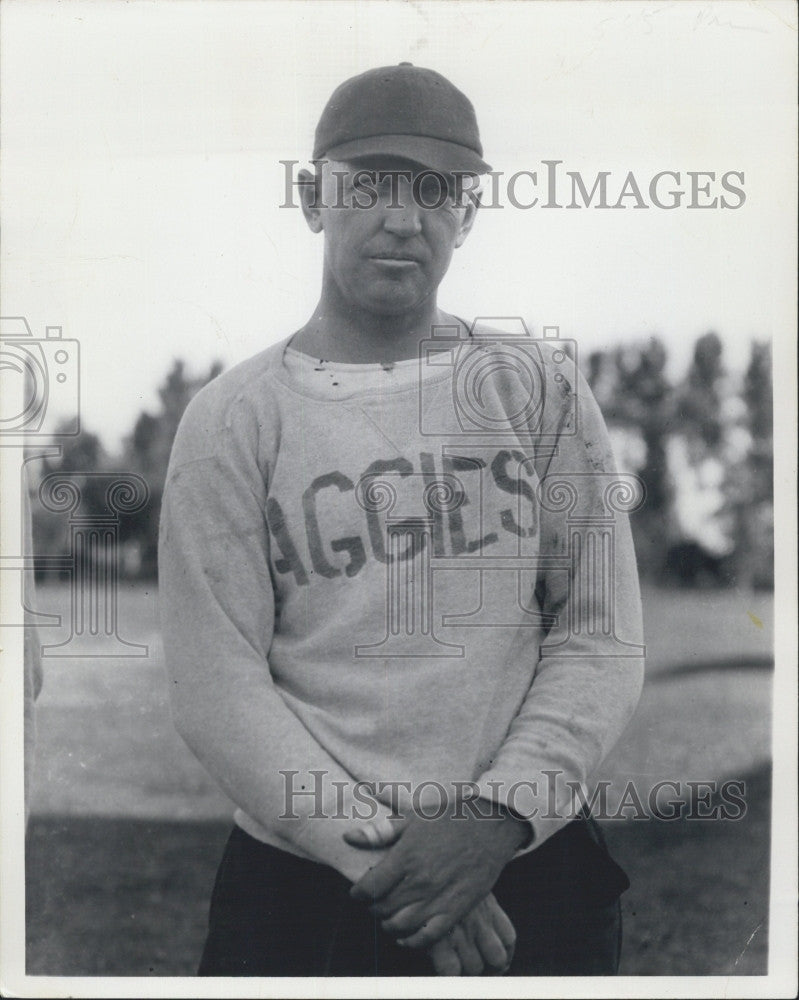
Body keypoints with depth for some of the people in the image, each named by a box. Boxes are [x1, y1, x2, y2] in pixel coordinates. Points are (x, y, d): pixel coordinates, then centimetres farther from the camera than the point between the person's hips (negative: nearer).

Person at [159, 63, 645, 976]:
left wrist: (497, 813, -14)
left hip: (532, 862, 2)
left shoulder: (540, 388, 4)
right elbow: (217, 689, -7)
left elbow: (601, 638, -1)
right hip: (301, 889, -1)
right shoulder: (233, 419, -2)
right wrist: (382, 858, -14)